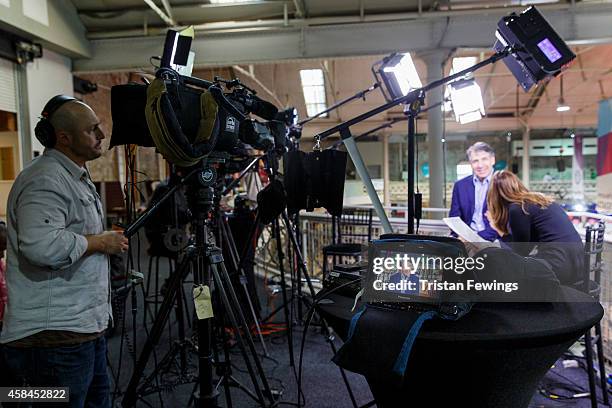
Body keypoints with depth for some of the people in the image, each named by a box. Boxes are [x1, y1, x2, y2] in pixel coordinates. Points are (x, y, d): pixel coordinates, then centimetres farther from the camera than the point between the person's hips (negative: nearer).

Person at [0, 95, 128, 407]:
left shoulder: (77, 177, 16)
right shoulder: (45, 180, -17)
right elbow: (42, 246, -32)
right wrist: (101, 242, -19)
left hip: (87, 328, 10)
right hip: (54, 337, -10)